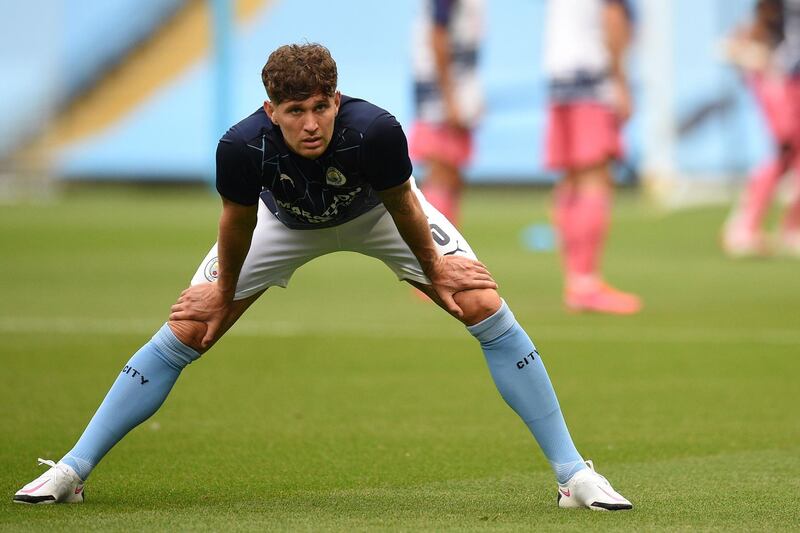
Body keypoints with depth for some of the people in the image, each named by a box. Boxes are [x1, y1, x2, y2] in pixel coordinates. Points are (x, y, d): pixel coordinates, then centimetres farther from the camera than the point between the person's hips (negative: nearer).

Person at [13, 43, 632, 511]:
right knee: (186, 330, -5)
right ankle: (72, 470, 7)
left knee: (484, 308, -14)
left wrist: (433, 272, -6)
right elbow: (238, 222, -17)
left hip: (374, 213, -1)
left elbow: (401, 204, -21)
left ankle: (573, 473, -4)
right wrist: (224, 293, -2)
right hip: (286, 221, 1)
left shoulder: (375, 131, -42)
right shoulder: (242, 147, -39)